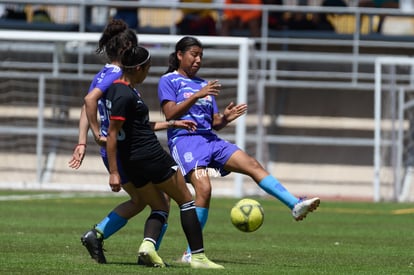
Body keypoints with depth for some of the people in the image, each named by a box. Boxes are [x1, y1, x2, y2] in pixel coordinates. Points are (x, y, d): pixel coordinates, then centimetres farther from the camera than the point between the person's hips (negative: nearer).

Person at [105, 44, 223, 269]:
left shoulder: (122, 89, 10)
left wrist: (171, 124, 27)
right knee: (186, 201, 7)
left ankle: (148, 243, -11)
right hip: (152, 157, -9)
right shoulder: (124, 95, -19)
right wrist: (113, 172, -22)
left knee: (160, 208, 18)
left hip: (132, 163, 9)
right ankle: (198, 257, 7)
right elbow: (112, 134, -21)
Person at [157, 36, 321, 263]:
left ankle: (296, 205, -19)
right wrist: (197, 95, -19)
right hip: (184, 140, -7)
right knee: (204, 188, -24)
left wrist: (225, 118, -2)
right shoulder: (168, 81, 5)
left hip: (210, 140, 7)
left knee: (253, 165, -11)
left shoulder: (203, 85, 24)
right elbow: (170, 113, -11)